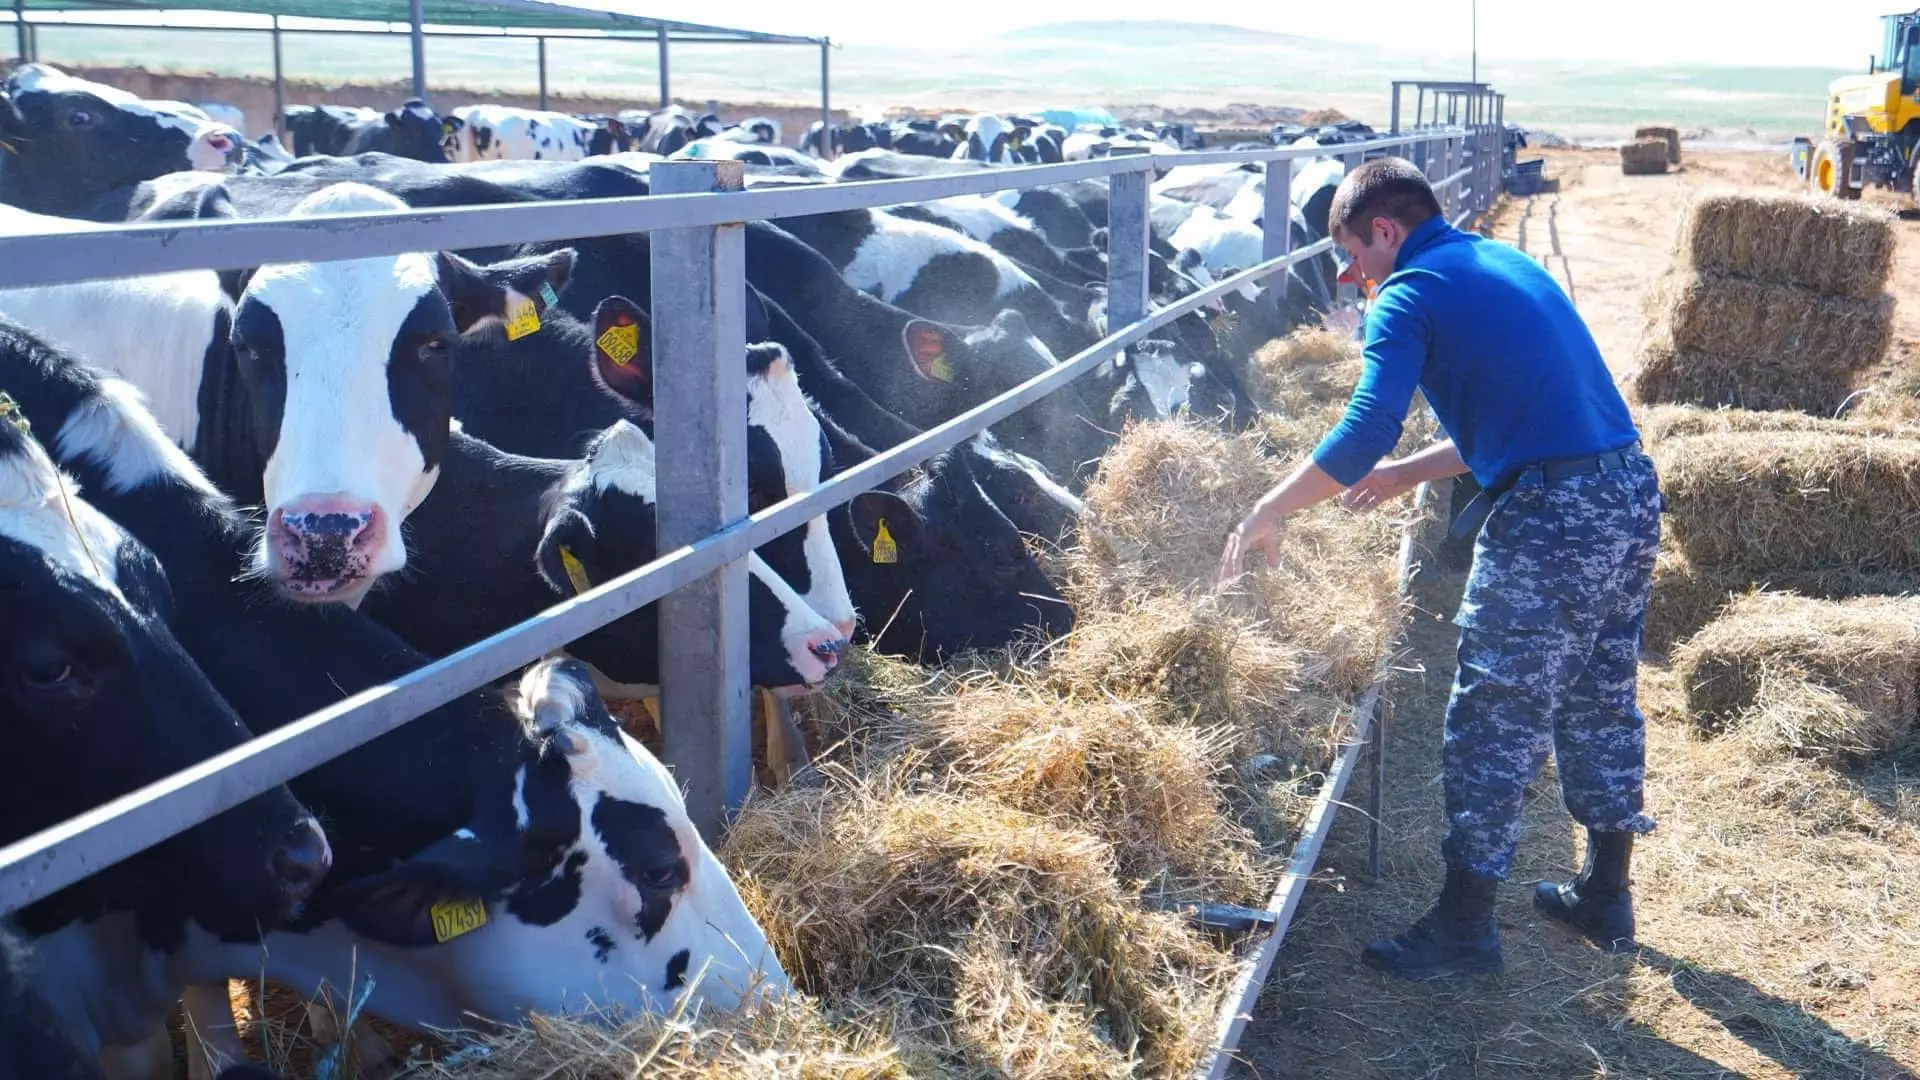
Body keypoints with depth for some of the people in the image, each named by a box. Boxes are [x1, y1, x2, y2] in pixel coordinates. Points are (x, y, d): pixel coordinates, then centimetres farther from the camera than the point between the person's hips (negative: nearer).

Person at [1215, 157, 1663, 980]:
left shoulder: (1411, 294, -7)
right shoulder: (1505, 263, 20)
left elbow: (1364, 433, -18)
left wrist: (1266, 516, -9)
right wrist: (1412, 472, 27)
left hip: (1551, 522, -9)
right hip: (1632, 493, 9)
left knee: (1494, 726, 2)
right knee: (1602, 702, 20)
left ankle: (1464, 926, 13)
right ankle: (1605, 894, 34)